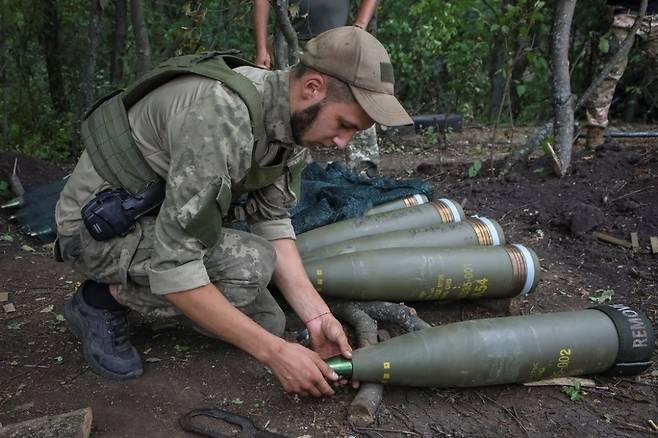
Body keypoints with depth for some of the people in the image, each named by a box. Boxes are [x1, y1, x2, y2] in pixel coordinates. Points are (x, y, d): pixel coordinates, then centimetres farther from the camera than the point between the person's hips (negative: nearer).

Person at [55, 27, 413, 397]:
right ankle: (105, 297, -5)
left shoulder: (292, 117, -8)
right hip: (97, 224, -8)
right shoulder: (221, 119, -36)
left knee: (266, 322, 2)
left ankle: (138, 294, 18)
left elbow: (272, 220, -4)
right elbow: (173, 268, -35)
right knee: (249, 267, -29)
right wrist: (275, 352, -31)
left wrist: (317, 315, -14)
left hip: (162, 217, 8)